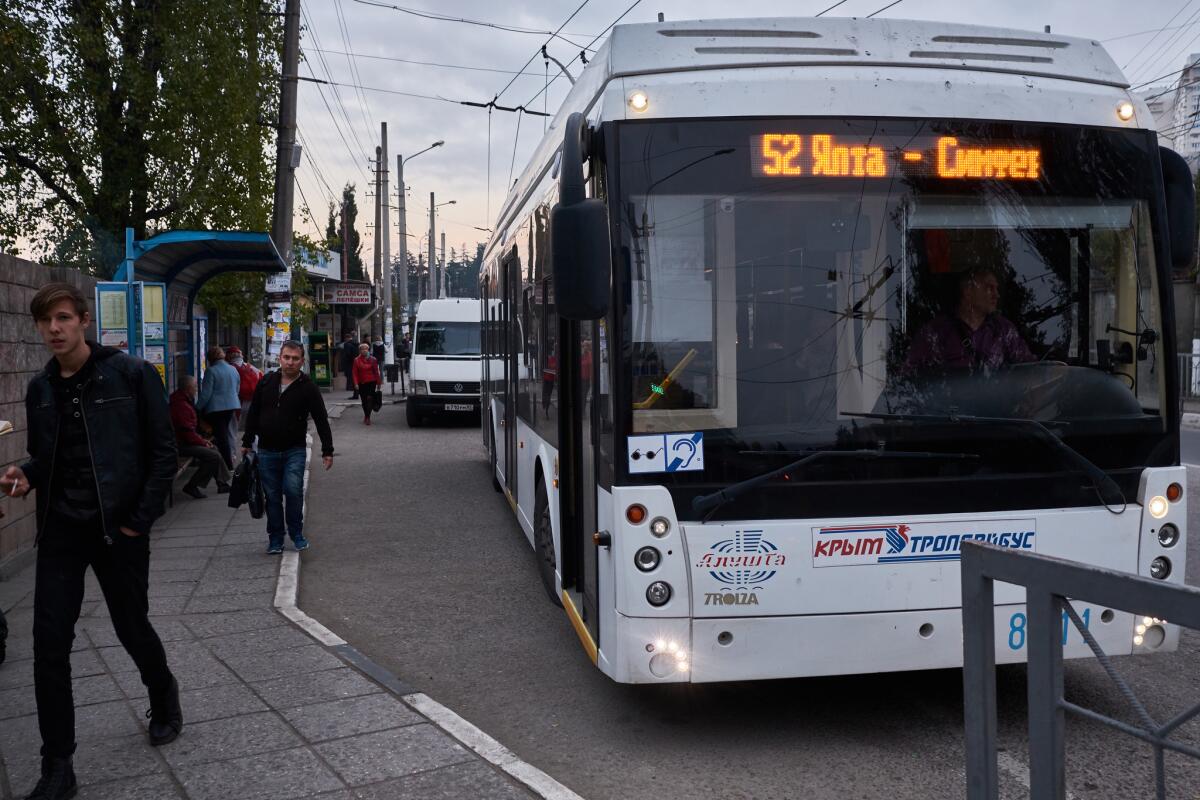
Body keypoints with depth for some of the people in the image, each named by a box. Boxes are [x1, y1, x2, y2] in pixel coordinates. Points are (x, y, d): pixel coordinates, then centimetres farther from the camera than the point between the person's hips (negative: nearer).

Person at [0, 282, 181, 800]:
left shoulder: (131, 375, -7)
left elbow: (163, 452, -7)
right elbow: (45, 459, 18)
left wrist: (140, 520, -11)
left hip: (119, 529, -4)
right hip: (60, 531, 4)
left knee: (133, 630, 11)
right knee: (49, 649, -1)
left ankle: (164, 701, 42)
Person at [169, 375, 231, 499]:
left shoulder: (181, 400, 13)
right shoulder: (181, 405, -23)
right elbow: (188, 432, -24)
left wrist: (202, 439, 10)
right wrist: (203, 442, -10)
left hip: (184, 441, 11)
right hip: (181, 445, -11)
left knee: (213, 449, 20)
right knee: (214, 456, -18)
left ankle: (222, 484, 19)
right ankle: (192, 487, -9)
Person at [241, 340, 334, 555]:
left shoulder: (308, 388, -4)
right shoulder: (266, 382, 4)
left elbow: (321, 420, -2)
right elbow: (253, 414, 13)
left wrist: (327, 451, -5)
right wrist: (247, 442, 11)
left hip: (294, 451, -3)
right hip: (267, 451, 3)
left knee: (293, 489, -17)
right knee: (272, 496, 6)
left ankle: (296, 533, 3)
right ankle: (275, 539, 19)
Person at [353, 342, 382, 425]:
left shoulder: (372, 359, 2)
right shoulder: (357, 360, 1)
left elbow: (376, 372, 5)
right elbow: (355, 373, -1)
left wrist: (378, 382, 5)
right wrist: (356, 383, -10)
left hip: (371, 382, -1)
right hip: (362, 383, 1)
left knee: (370, 398, -13)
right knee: (364, 400, 8)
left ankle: (367, 417, -9)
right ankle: (366, 416, 28)